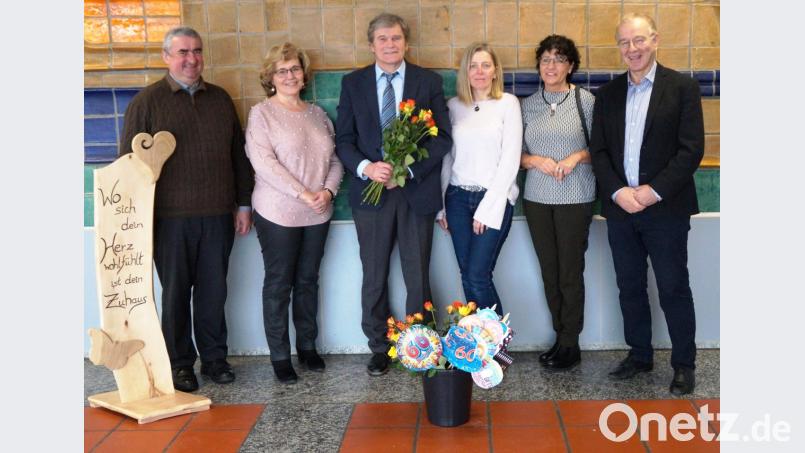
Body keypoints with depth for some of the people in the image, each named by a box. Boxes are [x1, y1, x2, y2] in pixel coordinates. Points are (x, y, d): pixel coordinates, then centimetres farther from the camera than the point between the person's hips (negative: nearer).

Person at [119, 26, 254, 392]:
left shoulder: (220, 99, 11)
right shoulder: (147, 102, -1)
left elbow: (238, 154, 14)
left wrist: (243, 203, 10)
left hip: (218, 215, 3)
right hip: (171, 218, -3)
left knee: (213, 292, 9)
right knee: (175, 292, 6)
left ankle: (214, 358, 23)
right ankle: (180, 364, 19)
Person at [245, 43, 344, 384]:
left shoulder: (317, 113, 11)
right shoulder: (261, 114, -5)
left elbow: (334, 158, 11)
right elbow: (263, 162, -16)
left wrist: (328, 190, -9)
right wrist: (303, 194, -19)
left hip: (317, 214, 5)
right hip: (278, 214, -4)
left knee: (308, 280, 14)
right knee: (279, 284, 5)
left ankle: (308, 347, 27)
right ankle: (280, 356, 15)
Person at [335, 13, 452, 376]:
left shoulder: (429, 81, 4)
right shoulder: (353, 83, 6)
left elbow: (442, 137, 0)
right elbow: (344, 140, 4)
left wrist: (408, 170, -13)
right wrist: (366, 168, -15)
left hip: (417, 191, -1)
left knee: (417, 276, 4)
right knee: (374, 278, 8)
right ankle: (379, 348, 22)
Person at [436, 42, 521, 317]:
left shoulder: (508, 103, -2)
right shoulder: (454, 106, 9)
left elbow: (510, 160, -7)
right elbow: (447, 157, 11)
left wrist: (487, 208, -10)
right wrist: (440, 204, 5)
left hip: (494, 199, -4)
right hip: (458, 198, 4)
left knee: (478, 277, -8)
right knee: (467, 276, 6)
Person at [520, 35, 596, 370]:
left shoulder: (586, 100, -2)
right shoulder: (528, 105, 7)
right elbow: (517, 154, 9)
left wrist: (577, 157, -16)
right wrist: (537, 160, -10)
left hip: (575, 198, -3)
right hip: (537, 198, 4)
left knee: (570, 272, 0)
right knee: (549, 271, 9)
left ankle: (570, 344, 13)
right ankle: (560, 337, 22)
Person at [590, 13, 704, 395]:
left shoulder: (682, 87, -2)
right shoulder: (607, 94, 10)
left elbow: (692, 149, -8)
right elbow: (598, 150, 6)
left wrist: (655, 191, -15)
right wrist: (617, 191, -10)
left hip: (666, 208, -4)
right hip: (620, 207, 4)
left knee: (674, 289, 3)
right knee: (630, 288, 12)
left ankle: (684, 364, 16)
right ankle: (639, 355, 27)